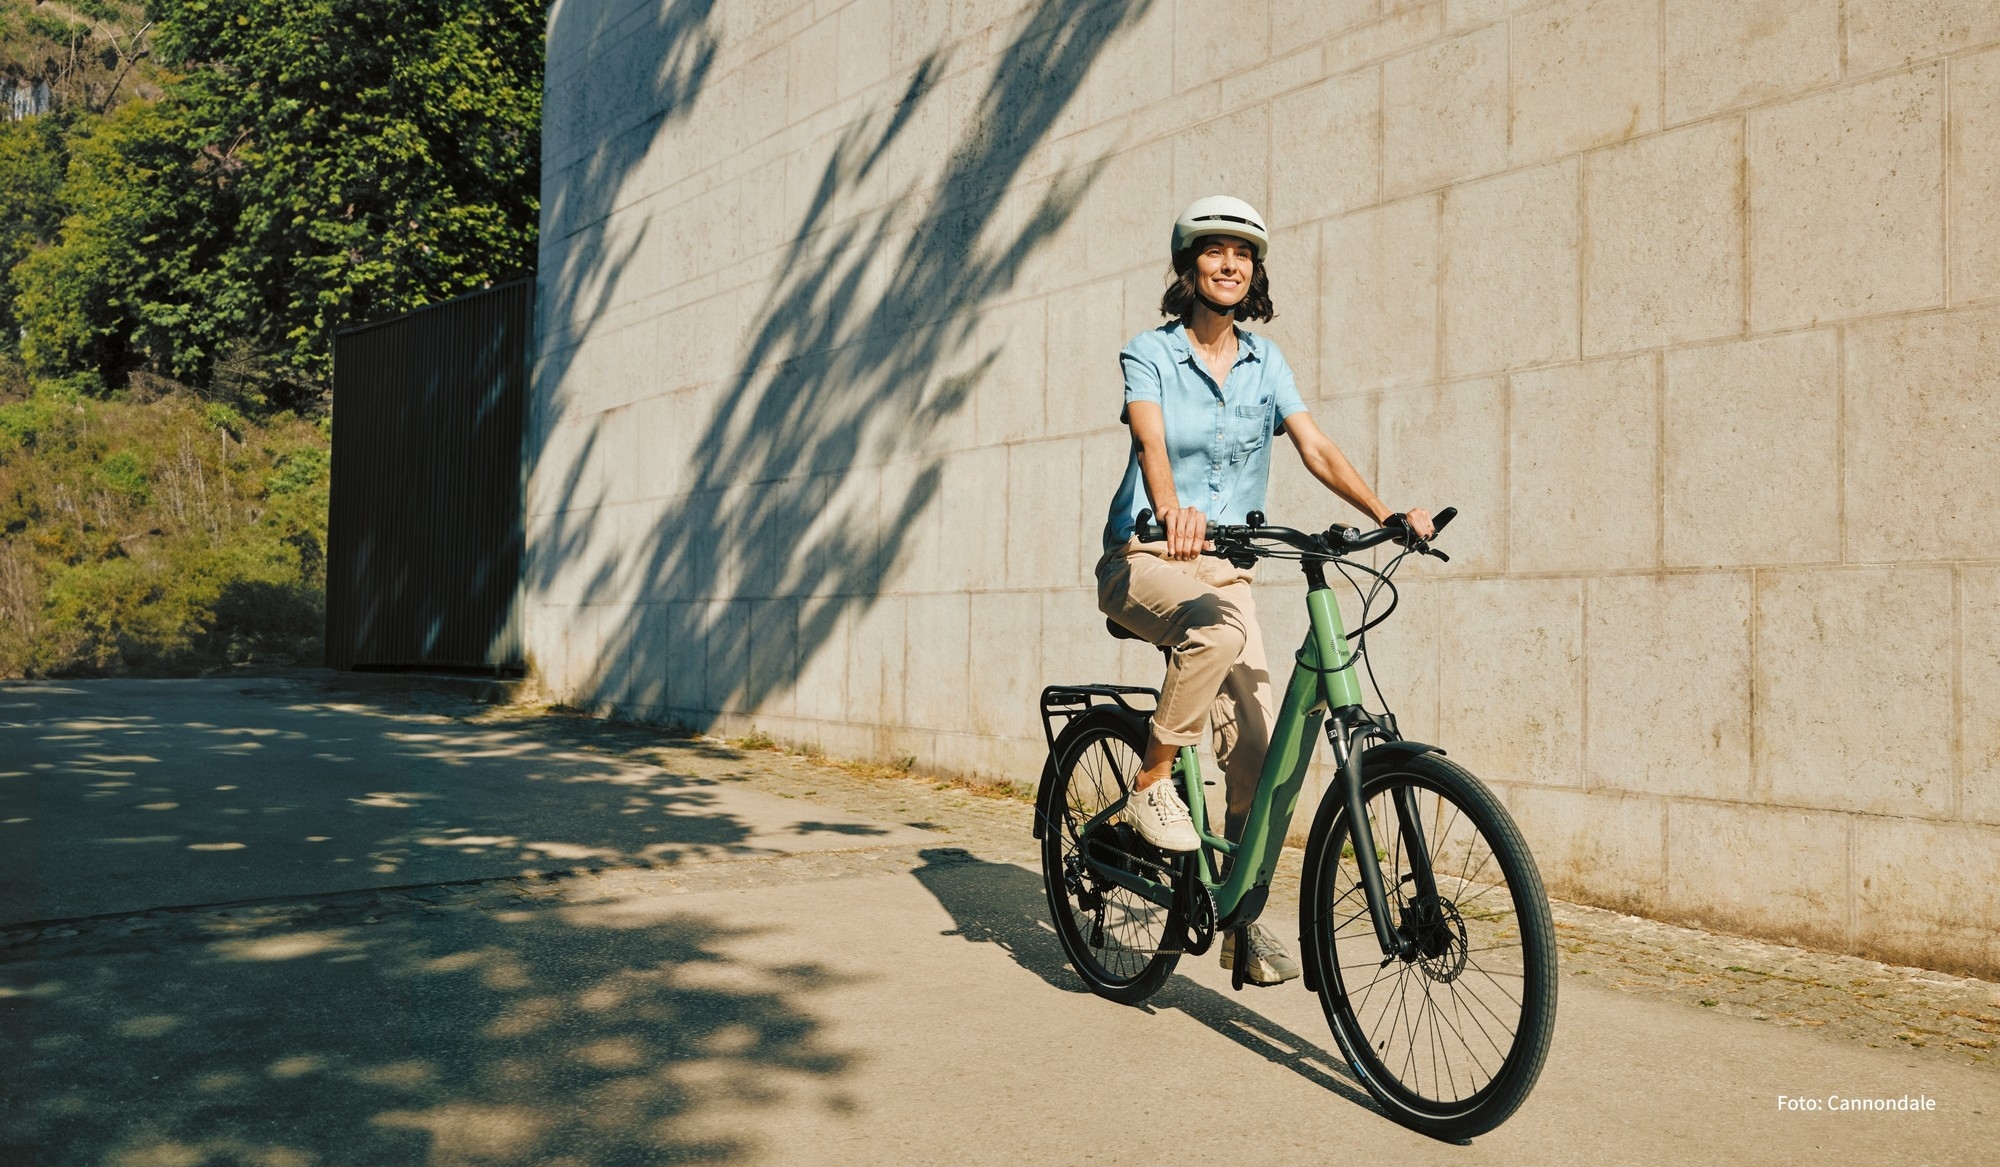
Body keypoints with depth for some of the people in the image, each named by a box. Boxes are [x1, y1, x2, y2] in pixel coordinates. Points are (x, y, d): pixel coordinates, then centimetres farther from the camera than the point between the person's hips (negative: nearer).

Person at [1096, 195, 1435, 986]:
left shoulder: (1264, 362, 8)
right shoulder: (1150, 354, -5)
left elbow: (1316, 448, -4)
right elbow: (1151, 439, -24)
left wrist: (1386, 513, -21)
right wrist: (1171, 506, -46)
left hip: (1223, 566, 4)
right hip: (1143, 559, -4)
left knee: (1256, 757, -6)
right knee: (1219, 625, -38)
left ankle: (1243, 924, 8)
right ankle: (1152, 783, -17)